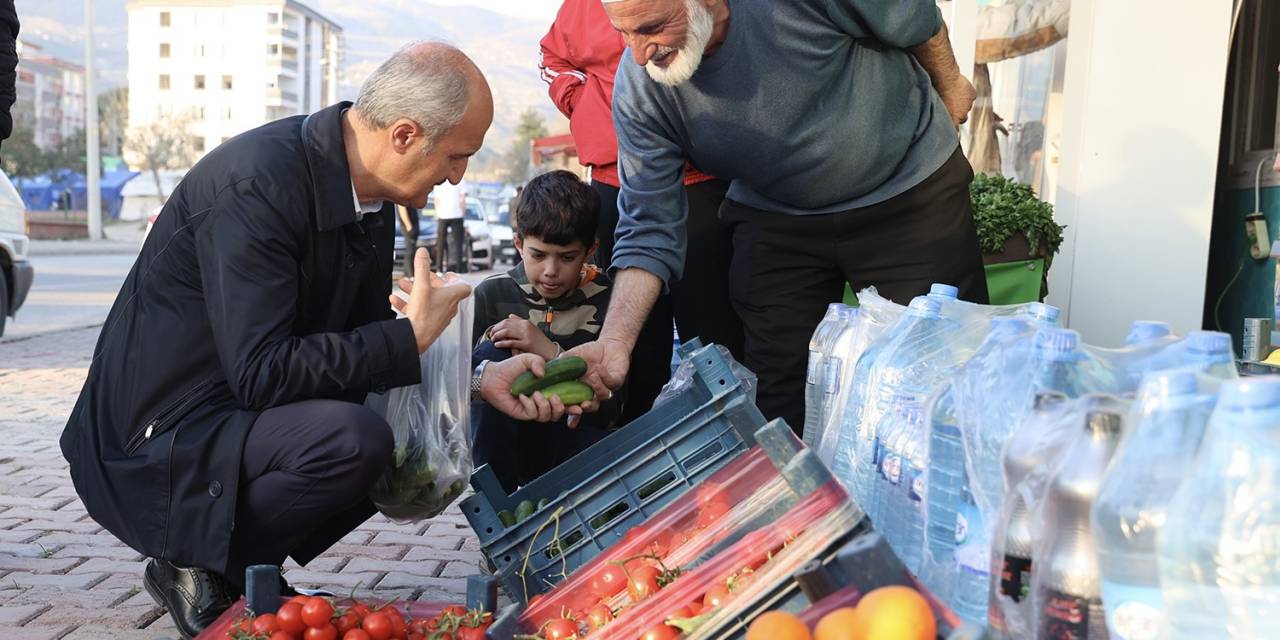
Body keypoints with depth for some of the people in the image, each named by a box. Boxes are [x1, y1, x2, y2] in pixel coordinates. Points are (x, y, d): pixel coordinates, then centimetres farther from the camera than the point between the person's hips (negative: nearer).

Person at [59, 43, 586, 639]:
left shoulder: (371, 197, 1)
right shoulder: (254, 184, -25)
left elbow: (367, 342, 10)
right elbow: (260, 374, -29)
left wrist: (480, 377, -3)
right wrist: (412, 336, -25)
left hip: (243, 410, 9)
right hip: (156, 439, -9)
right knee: (355, 438, -31)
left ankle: (245, 566, 8)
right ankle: (197, 568, -5)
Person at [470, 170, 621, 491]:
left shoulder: (605, 300, -7)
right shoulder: (492, 294, -4)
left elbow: (608, 408, -13)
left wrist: (550, 352, -24)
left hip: (574, 437, -1)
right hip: (503, 438, 2)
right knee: (492, 355, -25)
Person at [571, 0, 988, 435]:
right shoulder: (637, 91, -19)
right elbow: (649, 226, -17)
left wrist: (950, 90, 7)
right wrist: (614, 342, -29)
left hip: (910, 191, -1)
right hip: (775, 217, 2)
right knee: (776, 398, -1)